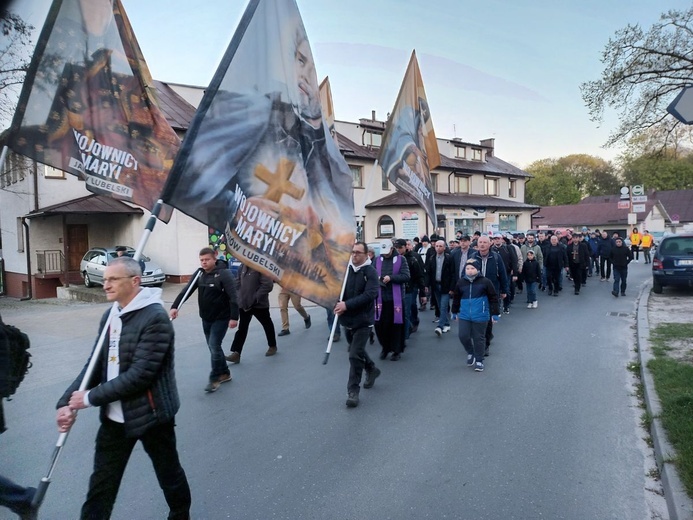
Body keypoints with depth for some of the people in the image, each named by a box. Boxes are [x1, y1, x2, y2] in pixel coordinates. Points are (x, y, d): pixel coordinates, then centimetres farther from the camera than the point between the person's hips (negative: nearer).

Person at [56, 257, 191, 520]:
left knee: (169, 473, 16)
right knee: (101, 481, 14)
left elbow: (140, 375, -25)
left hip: (150, 415, -6)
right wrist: (68, 401, -5)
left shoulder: (155, 317, -22)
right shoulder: (110, 315, 4)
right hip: (114, 417, 7)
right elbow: (96, 364, 7)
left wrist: (91, 397, -18)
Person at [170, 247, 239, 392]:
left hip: (221, 318, -7)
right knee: (213, 347, 13)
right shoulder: (199, 274, 2)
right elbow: (186, 290, -5)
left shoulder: (224, 274, -16)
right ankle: (224, 373, 28)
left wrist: (234, 317, -24)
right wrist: (174, 306, -19)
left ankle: (214, 379, 4)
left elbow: (232, 296, -20)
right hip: (206, 318, 7)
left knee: (214, 346, -9)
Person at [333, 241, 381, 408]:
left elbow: (369, 295, -23)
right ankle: (372, 370, 48)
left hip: (363, 320, -6)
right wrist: (337, 303, -13)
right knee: (356, 350, 22)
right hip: (347, 319, 6)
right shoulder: (345, 269, 0)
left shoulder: (370, 272, -13)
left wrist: (347, 305, -28)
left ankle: (353, 391, 5)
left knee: (355, 355, -7)